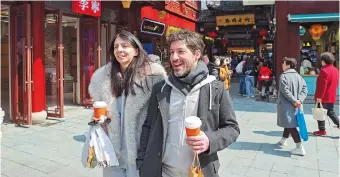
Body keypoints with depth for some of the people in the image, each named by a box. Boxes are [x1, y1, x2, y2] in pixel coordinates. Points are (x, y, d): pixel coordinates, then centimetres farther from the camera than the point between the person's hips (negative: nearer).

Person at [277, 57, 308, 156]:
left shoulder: (284, 76, -14)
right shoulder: (298, 76, 8)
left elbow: (285, 91, -22)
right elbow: (304, 89, 0)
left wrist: (294, 101, -17)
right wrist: (299, 100, -9)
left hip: (286, 105, -8)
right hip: (294, 105, 8)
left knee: (290, 125, -6)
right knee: (289, 123, 21)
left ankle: (300, 148, -8)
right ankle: (283, 140, 38)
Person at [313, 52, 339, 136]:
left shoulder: (324, 70, -20)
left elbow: (322, 85, -23)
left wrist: (319, 96, -20)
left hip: (323, 97, -8)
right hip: (332, 97, 8)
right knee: (331, 112, 20)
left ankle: (322, 130, 10)